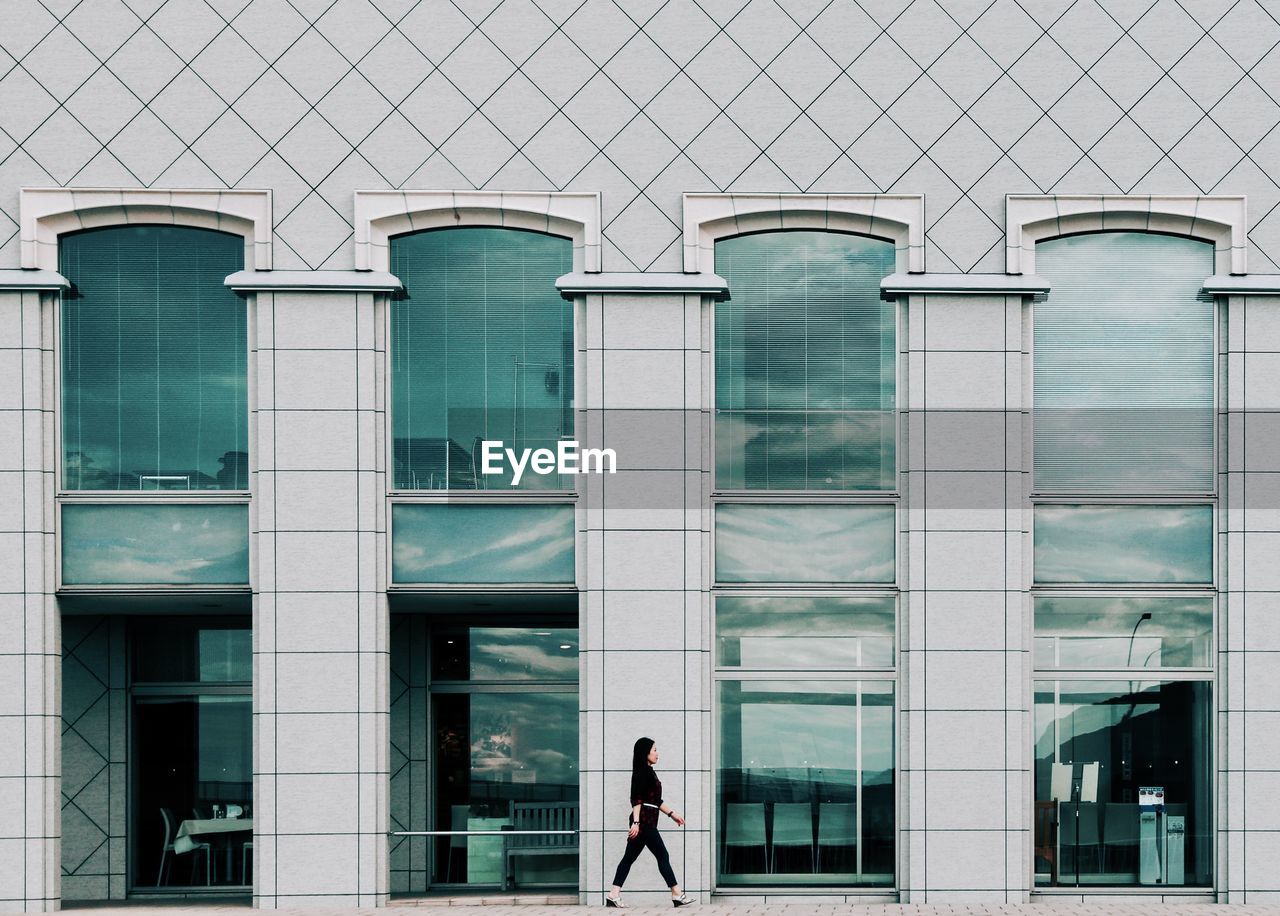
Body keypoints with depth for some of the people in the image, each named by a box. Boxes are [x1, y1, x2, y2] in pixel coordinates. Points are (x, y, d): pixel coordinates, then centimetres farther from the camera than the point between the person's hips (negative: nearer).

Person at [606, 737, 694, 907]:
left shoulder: (649, 772, 19)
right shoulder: (642, 772, -11)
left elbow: (656, 800, 25)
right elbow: (637, 799, -18)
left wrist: (672, 814, 24)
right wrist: (636, 822, -24)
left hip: (648, 822, 10)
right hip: (644, 821, -10)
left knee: (630, 857, 5)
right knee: (662, 856, -4)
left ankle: (613, 895, 2)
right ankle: (677, 895, 0)